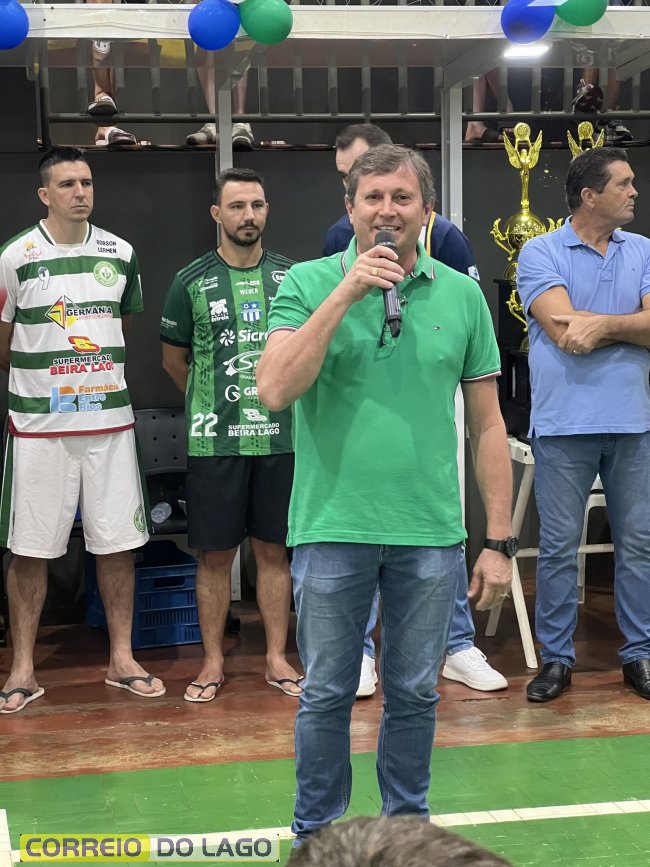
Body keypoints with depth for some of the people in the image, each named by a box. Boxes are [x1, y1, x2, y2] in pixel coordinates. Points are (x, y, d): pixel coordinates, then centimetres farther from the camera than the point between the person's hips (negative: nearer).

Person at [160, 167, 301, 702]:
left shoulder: (291, 276, 6)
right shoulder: (192, 282, 0)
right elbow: (174, 358, 10)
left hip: (279, 437, 2)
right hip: (214, 441, -2)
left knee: (274, 551, 8)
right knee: (215, 554, 5)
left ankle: (277, 658, 19)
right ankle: (214, 662, 17)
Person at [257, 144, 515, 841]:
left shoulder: (461, 294, 4)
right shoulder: (308, 283, -1)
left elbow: (486, 426, 6)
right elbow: (274, 391, -15)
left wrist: (499, 542, 3)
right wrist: (343, 296, -18)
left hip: (430, 535, 2)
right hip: (332, 529, -1)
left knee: (414, 695, 14)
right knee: (326, 696, 10)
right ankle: (316, 834, 29)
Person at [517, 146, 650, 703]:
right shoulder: (541, 253, -1)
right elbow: (564, 331, -14)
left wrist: (600, 324, -15)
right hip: (565, 423, -3)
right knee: (558, 547, 4)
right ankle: (556, 658, 16)